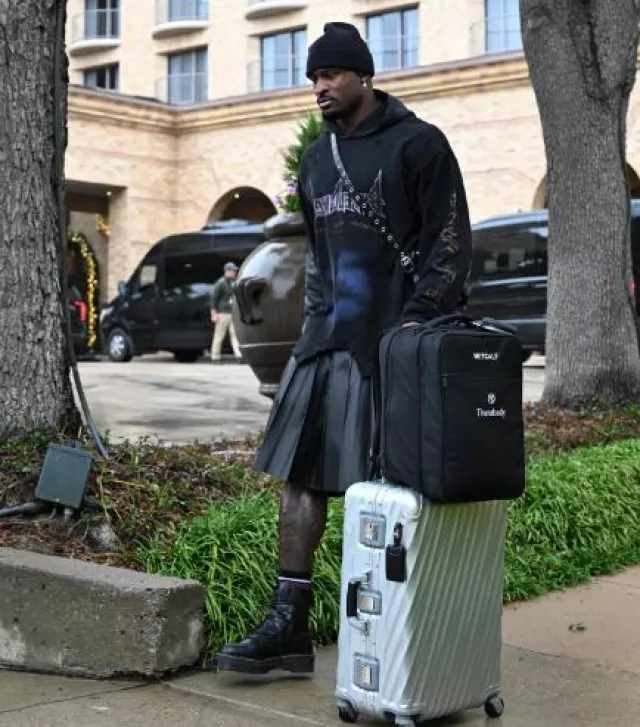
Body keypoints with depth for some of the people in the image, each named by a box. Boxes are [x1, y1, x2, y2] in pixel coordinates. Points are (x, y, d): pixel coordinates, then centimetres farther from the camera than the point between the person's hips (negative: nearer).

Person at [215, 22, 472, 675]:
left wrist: (416, 318, -15)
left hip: (396, 339, -7)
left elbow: (451, 242, -6)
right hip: (331, 334, 7)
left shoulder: (417, 143, -3)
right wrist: (317, 319, 15)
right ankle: (289, 627, 5)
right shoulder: (316, 158, 18)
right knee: (300, 471, 1)